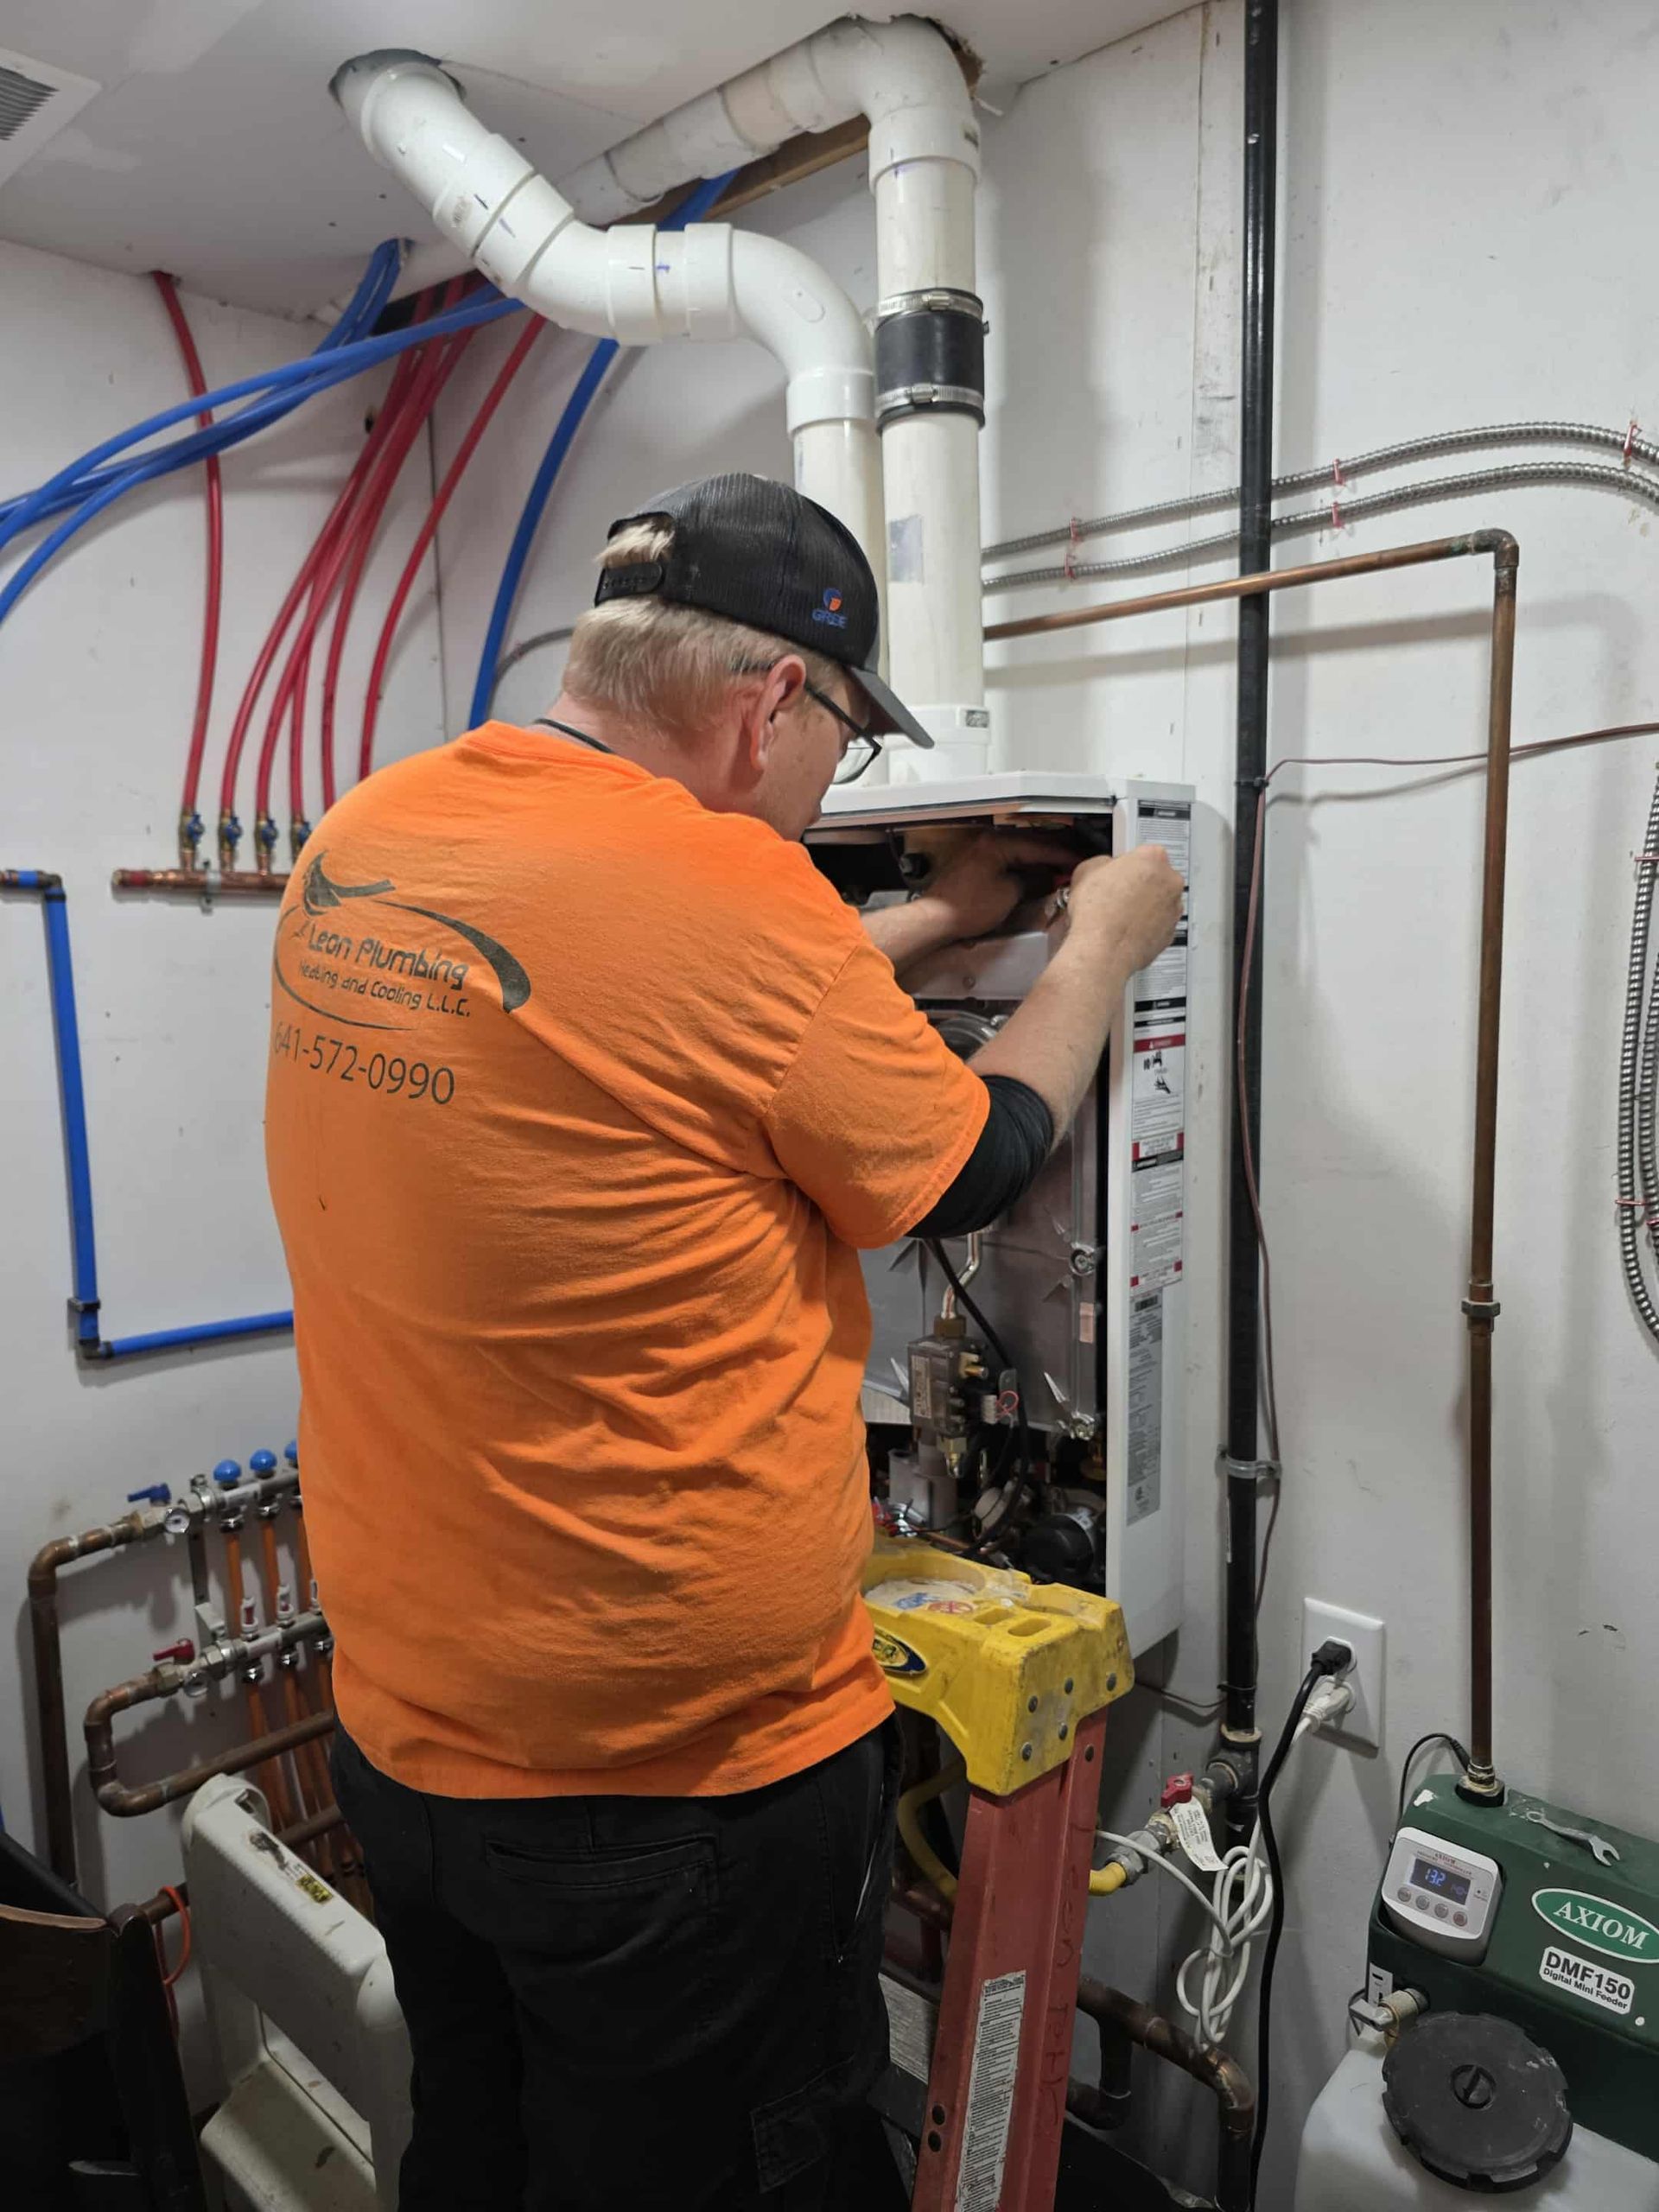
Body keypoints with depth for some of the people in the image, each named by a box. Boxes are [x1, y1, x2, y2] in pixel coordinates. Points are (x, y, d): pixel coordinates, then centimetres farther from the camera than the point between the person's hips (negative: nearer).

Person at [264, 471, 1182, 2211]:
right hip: (679, 1773, -7)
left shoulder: (358, 842, -2)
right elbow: (971, 1170, -10)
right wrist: (1100, 949, 6)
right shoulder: (721, 884, -25)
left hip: (398, 1725, 7)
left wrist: (931, 921, 16)